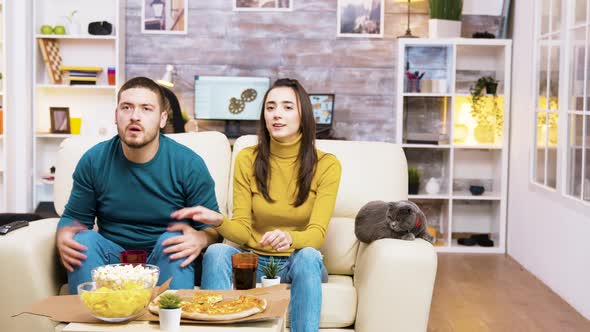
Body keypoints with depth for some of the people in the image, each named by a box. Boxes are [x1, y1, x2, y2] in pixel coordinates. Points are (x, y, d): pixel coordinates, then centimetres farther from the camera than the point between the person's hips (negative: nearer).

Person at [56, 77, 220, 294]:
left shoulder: (189, 164, -9)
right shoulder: (94, 160, -3)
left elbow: (213, 226, -3)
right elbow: (74, 217, 7)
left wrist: (200, 239, -29)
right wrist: (63, 235, -18)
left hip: (166, 260, -1)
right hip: (112, 259, 2)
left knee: (172, 240, -32)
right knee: (83, 239, -25)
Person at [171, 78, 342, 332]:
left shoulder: (326, 165, -5)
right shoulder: (247, 159, 1)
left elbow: (317, 233, -14)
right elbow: (243, 230, -2)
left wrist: (289, 238, -37)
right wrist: (219, 221, -26)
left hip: (296, 262, -1)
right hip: (253, 259, 1)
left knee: (307, 255, -35)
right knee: (216, 252, -29)